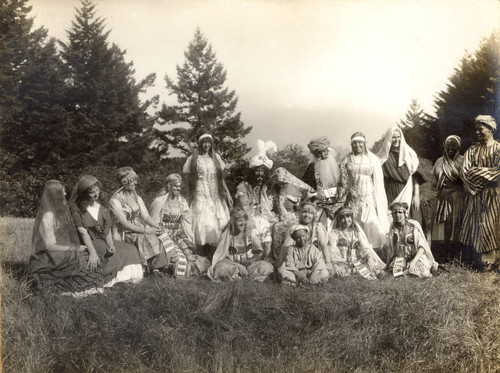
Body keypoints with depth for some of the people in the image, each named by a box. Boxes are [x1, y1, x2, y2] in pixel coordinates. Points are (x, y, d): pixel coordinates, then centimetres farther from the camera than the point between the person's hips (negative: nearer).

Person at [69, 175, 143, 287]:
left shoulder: (102, 209, 13)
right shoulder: (76, 209, -4)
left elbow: (107, 230, 5)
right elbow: (83, 232, -15)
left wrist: (111, 244, -16)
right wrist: (92, 252, -26)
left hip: (103, 241, 6)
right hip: (88, 244, -6)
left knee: (131, 250, -13)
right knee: (115, 256, -28)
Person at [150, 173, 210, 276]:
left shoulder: (182, 202, 11)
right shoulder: (160, 201, -4)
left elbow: (186, 222, 10)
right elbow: (155, 223, -4)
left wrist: (190, 240, -2)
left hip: (178, 233, 5)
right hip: (163, 234, -5)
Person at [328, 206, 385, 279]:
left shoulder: (357, 231, 17)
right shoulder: (334, 233, 5)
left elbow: (365, 247, 6)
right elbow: (332, 250, -10)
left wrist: (370, 257, -14)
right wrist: (335, 265, -27)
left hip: (356, 262, 2)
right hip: (341, 263, -2)